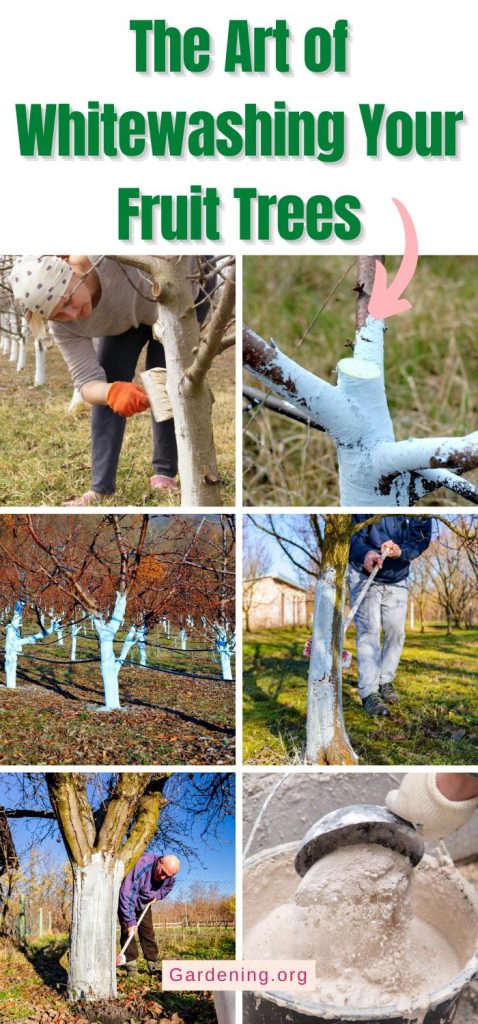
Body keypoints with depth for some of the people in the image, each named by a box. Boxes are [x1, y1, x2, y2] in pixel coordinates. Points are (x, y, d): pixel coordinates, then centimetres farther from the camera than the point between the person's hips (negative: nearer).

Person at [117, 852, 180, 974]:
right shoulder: (141, 866, -42)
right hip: (126, 902, -5)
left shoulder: (170, 879, -20)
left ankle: (153, 966, 11)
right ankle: (131, 967, -13)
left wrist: (151, 895, -22)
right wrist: (130, 921, -44)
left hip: (144, 904, 5)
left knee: (148, 932, 4)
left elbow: (163, 892, 2)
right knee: (128, 931, -15)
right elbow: (127, 895, -42)